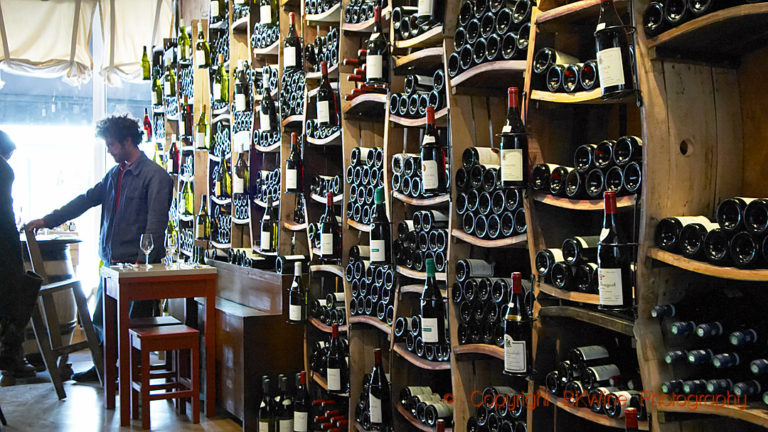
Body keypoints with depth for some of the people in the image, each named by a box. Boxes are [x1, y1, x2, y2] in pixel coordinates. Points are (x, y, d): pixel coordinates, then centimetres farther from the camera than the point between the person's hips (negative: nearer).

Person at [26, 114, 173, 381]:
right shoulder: (115, 174, 15)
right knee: (101, 319, 16)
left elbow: (156, 222, -16)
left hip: (136, 262, -8)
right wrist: (48, 220, 15)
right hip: (112, 260, 8)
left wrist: (143, 262, -21)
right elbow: (87, 199, 19)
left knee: (136, 322, -1)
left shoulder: (155, 175, -11)